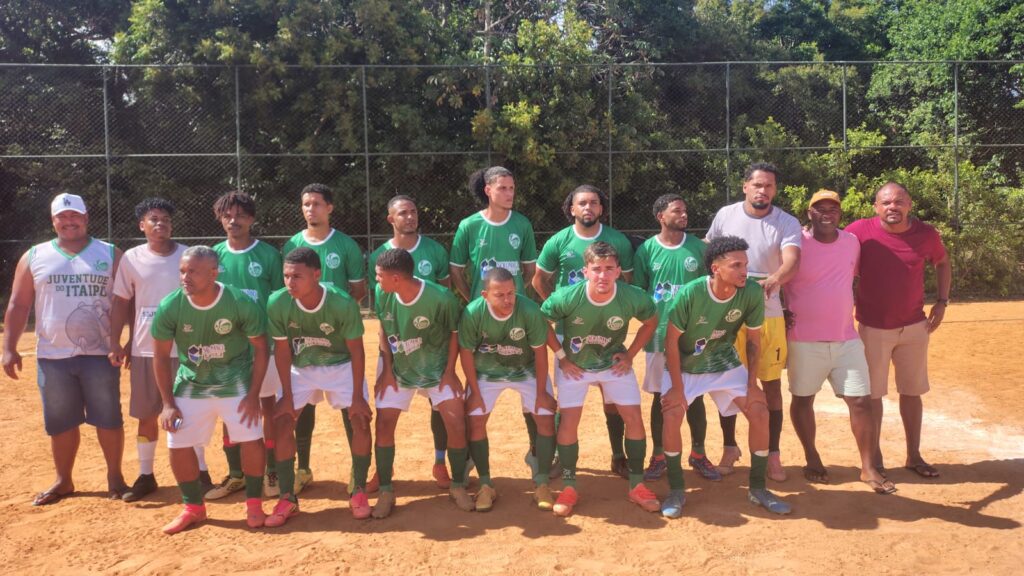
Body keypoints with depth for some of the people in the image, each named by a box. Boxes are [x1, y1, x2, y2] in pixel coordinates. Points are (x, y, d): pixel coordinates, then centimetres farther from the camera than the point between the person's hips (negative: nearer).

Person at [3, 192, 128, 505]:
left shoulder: (110, 255, 3)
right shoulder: (34, 257, 8)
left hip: (99, 354, -2)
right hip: (52, 356, 2)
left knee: (109, 418, 3)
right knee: (60, 422, 11)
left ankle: (115, 477, 16)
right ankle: (63, 480, 25)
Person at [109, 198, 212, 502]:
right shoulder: (132, 258, 2)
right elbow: (121, 303, 7)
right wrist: (115, 343, 0)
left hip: (184, 349, -2)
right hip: (145, 351, 2)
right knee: (146, 415, 10)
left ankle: (201, 473, 15)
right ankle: (145, 476, 22)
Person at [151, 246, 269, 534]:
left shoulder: (241, 303, -21)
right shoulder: (169, 307, -16)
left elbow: (260, 349, -9)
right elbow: (161, 357, -3)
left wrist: (253, 394, -13)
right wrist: (168, 403, -5)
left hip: (235, 383, -2)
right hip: (190, 384, 2)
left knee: (251, 439, -9)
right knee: (178, 444, 1)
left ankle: (254, 504, 12)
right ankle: (193, 507, 22)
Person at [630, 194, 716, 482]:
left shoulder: (699, 248, 2)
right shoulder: (646, 250, -1)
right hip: (659, 336, -1)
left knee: (695, 396, 8)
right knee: (660, 397, 8)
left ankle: (698, 454, 25)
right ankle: (658, 456, 21)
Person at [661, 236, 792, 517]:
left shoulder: (752, 293, -21)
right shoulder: (690, 293, -31)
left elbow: (753, 340, -7)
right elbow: (672, 339, -20)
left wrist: (752, 384, -6)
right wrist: (677, 388, -18)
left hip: (725, 363, 3)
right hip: (685, 365, -3)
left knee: (760, 412, -7)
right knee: (672, 414, -21)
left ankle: (757, 488, 12)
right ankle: (676, 490, -2)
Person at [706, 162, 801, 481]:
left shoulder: (787, 223, -7)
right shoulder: (725, 215, -1)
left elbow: (792, 261, -24)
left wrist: (773, 281, -45)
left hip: (768, 313, -1)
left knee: (772, 385, 5)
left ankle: (773, 454, 20)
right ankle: (730, 447, 26)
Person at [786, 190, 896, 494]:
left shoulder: (852, 242, 5)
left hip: (847, 339, 3)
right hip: (805, 341, -3)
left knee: (861, 401, 1)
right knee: (803, 399, 7)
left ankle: (868, 468, 12)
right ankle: (812, 459, 25)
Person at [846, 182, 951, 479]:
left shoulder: (926, 234, -5)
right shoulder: (860, 231, -14)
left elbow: (943, 263, 14)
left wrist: (942, 301, 4)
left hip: (915, 326, 3)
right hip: (873, 328, -3)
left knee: (912, 392, 12)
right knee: (872, 394, 4)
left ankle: (914, 456, 26)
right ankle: (874, 458, 17)